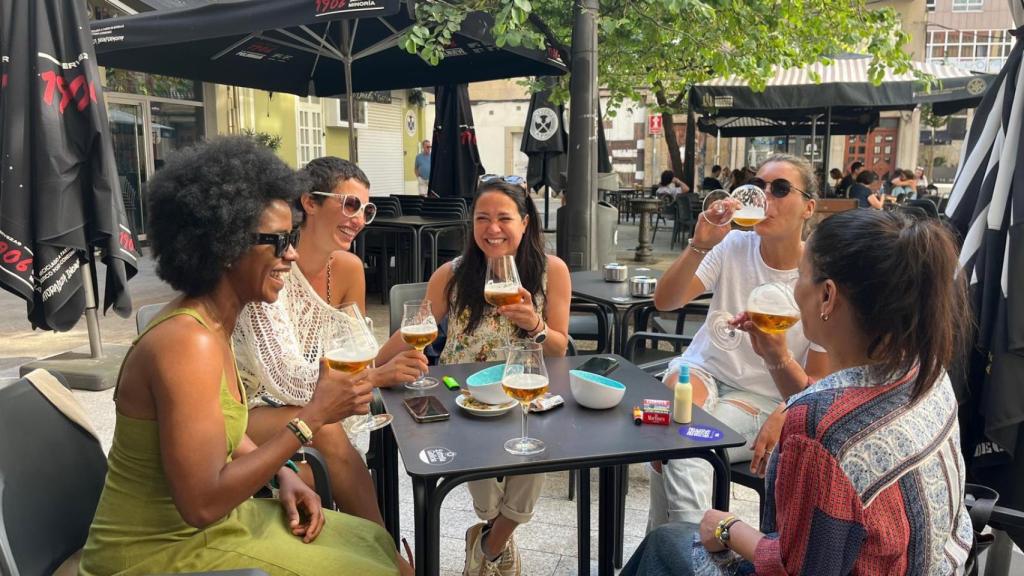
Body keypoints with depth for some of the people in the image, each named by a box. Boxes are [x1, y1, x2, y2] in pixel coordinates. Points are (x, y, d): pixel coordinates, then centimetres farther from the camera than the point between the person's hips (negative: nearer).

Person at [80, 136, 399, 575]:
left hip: (194, 526, 8)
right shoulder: (188, 342, -27)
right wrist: (313, 416, -27)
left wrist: (284, 475, -3)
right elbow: (202, 503, -29)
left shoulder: (210, 322, 1)